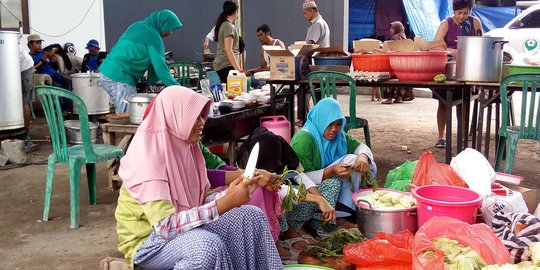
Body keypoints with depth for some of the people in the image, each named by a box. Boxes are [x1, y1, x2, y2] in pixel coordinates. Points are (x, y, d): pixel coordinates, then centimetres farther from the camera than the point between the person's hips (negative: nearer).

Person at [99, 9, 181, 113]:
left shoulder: (137, 26, 17)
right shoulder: (153, 37, -11)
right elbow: (160, 66, -15)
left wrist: (153, 80, 19)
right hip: (119, 78, -10)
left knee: (122, 115, 13)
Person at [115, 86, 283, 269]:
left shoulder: (185, 147, 1)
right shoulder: (147, 158, -24)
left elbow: (202, 198, 4)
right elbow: (166, 225, -31)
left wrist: (232, 192, -16)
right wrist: (227, 202, -34)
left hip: (183, 226, 8)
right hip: (147, 242, -8)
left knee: (251, 216, -5)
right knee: (209, 244, -36)